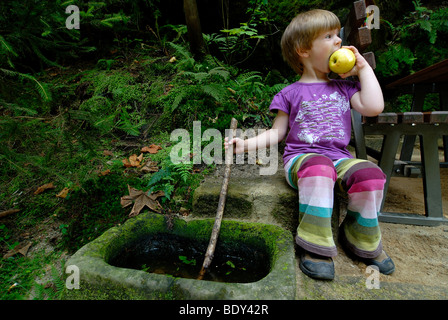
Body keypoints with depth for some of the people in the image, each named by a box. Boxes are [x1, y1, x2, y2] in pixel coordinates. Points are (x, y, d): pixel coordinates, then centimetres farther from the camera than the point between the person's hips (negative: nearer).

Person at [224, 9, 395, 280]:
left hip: (339, 157, 4)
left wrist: (364, 68, 12)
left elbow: (374, 107, 4)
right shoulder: (290, 94, 10)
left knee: (371, 174, -27)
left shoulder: (343, 88, 20)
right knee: (318, 168, -38)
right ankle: (317, 247, -25)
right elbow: (277, 132, 9)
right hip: (301, 156, -3)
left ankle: (362, 241, -1)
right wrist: (247, 144, -6)